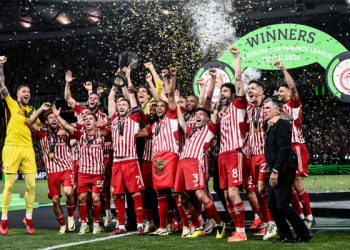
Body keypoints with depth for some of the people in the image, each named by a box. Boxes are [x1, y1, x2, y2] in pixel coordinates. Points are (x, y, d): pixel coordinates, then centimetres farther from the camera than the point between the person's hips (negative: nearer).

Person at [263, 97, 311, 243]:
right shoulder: (270, 126, 15)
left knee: (282, 205, -9)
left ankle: (304, 235, 2)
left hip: (283, 171, -9)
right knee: (273, 205, 9)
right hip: (275, 171, 9)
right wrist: (273, 170, 10)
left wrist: (275, 171, -23)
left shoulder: (282, 124, -12)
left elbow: (284, 149, -20)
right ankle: (286, 236, 15)